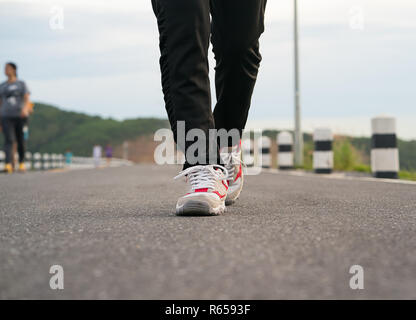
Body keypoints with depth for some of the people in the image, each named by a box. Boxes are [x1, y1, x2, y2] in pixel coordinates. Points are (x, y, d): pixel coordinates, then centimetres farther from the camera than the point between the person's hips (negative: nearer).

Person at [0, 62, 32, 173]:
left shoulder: (21, 84, 8)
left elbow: (27, 100, -4)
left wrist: (25, 109, -25)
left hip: (20, 116, 0)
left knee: (21, 141, 6)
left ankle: (21, 163, 25)